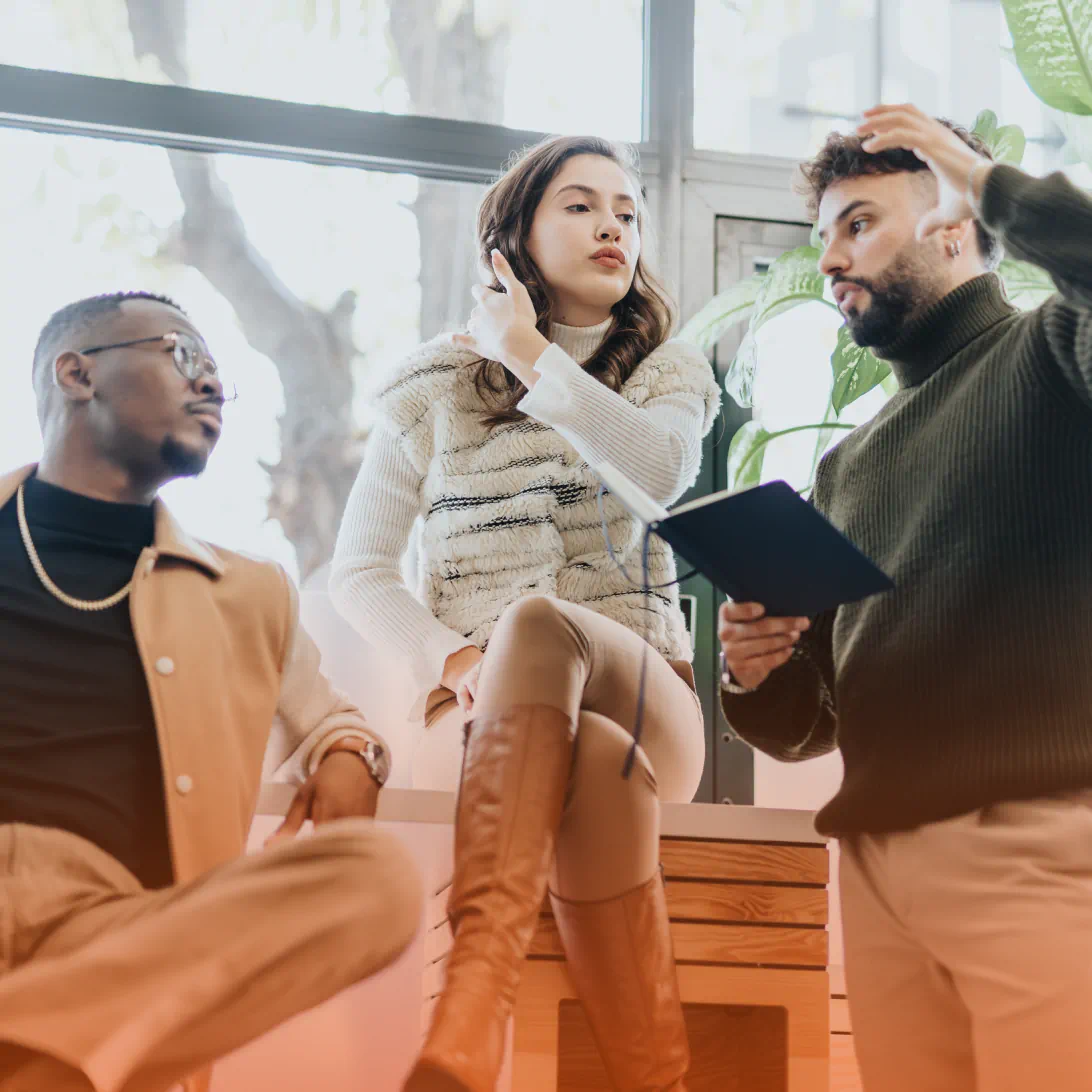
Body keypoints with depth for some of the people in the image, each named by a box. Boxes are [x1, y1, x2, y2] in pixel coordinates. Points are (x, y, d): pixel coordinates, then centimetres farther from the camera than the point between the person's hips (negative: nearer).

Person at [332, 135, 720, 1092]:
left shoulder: (671, 373, 17)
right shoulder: (432, 387, 16)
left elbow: (660, 467, -11)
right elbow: (360, 571, 11)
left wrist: (531, 356, -5)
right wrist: (451, 659, -8)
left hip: (644, 697, -1)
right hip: (474, 714, 1)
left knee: (539, 619, -41)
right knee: (595, 761, -41)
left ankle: (474, 1007, -63)